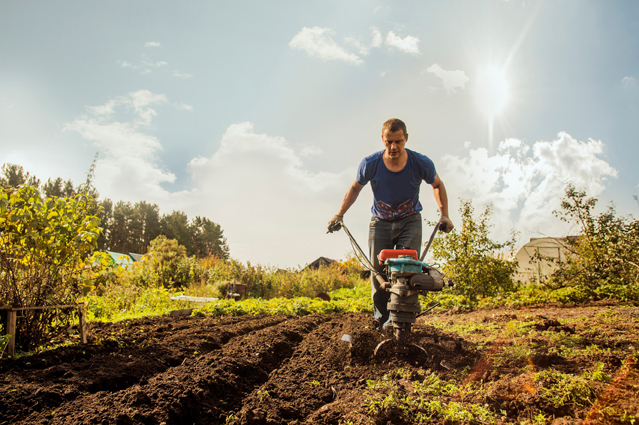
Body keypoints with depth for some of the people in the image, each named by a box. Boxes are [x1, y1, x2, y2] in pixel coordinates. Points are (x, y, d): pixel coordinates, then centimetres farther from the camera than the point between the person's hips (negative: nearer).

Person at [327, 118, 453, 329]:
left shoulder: (421, 163, -16)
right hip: (380, 222, 1)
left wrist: (444, 215, -2)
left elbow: (437, 185, 5)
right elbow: (355, 188, 3)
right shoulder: (370, 164, -16)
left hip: (410, 221, 0)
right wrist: (339, 215, -3)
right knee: (378, 271, -6)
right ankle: (381, 317, 7)